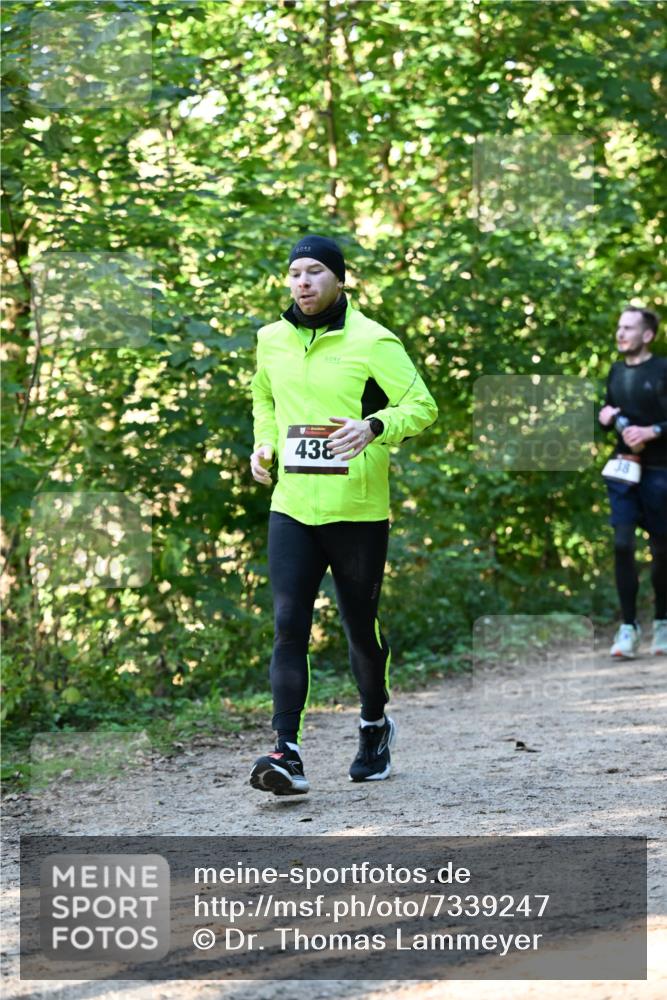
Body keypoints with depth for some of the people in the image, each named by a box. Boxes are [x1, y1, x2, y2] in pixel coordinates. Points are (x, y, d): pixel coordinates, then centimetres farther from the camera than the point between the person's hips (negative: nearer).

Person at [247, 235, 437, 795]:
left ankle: (375, 725, 36)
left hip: (358, 511, -3)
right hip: (292, 507, 3)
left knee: (361, 627, 10)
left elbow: (422, 406, -7)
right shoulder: (271, 341, 8)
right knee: (289, 625, -10)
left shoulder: (372, 341, -7)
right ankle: (288, 754, -14)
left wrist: (373, 427, -25)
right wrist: (264, 444, 9)